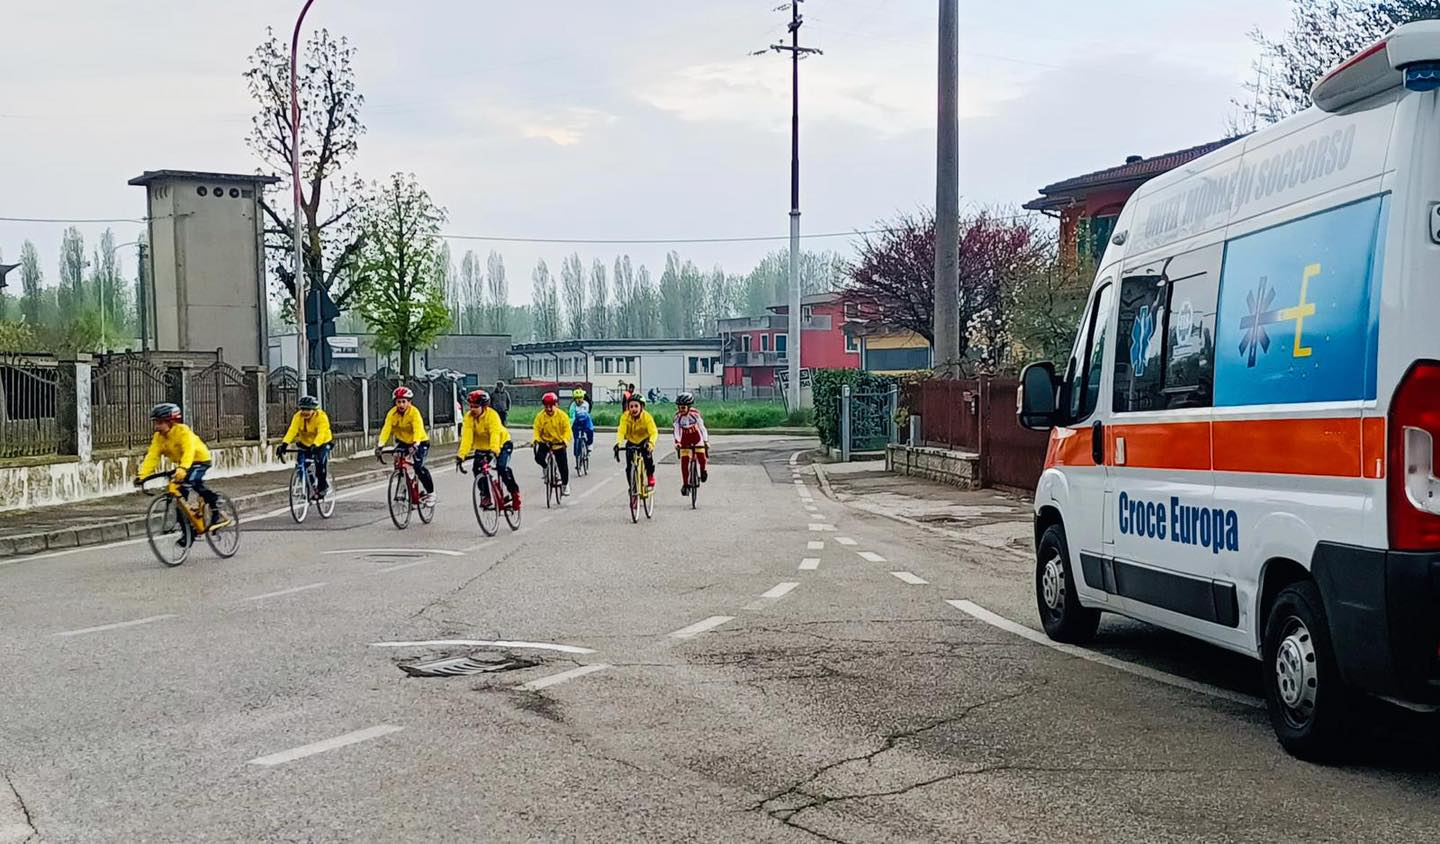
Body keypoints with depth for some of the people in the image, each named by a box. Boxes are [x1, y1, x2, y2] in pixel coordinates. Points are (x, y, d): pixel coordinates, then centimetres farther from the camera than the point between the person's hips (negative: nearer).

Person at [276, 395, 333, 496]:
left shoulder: (321, 417, -26)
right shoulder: (298, 416, -16)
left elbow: (321, 433, -38)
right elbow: (292, 431, -29)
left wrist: (314, 445, -55)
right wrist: (284, 444, -45)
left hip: (322, 443, -4)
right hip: (305, 444, 4)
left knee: (321, 462, -25)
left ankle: (323, 486, -5)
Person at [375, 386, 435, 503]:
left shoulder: (414, 412, -26)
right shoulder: (392, 413, -16)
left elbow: (418, 430, -38)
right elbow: (386, 429, -25)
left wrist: (415, 445, -54)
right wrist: (380, 445, -39)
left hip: (420, 442, -5)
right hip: (402, 441, 5)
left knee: (419, 466, -20)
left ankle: (430, 493, -2)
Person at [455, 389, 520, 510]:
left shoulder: (492, 415, -28)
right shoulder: (469, 417, -16)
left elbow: (495, 434, -40)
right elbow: (466, 437, -25)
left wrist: (494, 451, -56)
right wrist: (461, 455, -37)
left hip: (502, 444, -5)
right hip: (481, 447, 5)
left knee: (502, 467, -24)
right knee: (477, 469, -12)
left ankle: (514, 492, -3)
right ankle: (485, 496, 6)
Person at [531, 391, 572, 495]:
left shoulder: (562, 416, -12)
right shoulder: (540, 416, -9)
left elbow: (567, 430, -15)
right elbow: (537, 430, -8)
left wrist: (565, 440, -33)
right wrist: (536, 440, -27)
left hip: (559, 443, -1)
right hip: (545, 442, 1)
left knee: (563, 465, 0)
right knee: (539, 457, -23)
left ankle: (565, 484, 21)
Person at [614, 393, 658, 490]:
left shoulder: (647, 417, -26)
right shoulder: (625, 417, -22)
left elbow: (654, 432, -33)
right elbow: (621, 431, -30)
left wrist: (651, 443, -53)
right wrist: (618, 443, -50)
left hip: (644, 441, -1)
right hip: (631, 442, 1)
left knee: (648, 456, -29)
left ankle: (650, 476, -3)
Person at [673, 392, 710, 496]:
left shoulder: (694, 414, -25)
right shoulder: (678, 415, -20)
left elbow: (702, 427, -27)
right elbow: (677, 429, -22)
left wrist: (706, 441, -36)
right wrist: (677, 442, -37)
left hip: (696, 436, -2)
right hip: (685, 438, 2)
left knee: (701, 455, -21)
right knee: (684, 461, -8)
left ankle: (703, 470, 13)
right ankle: (685, 484, 1)